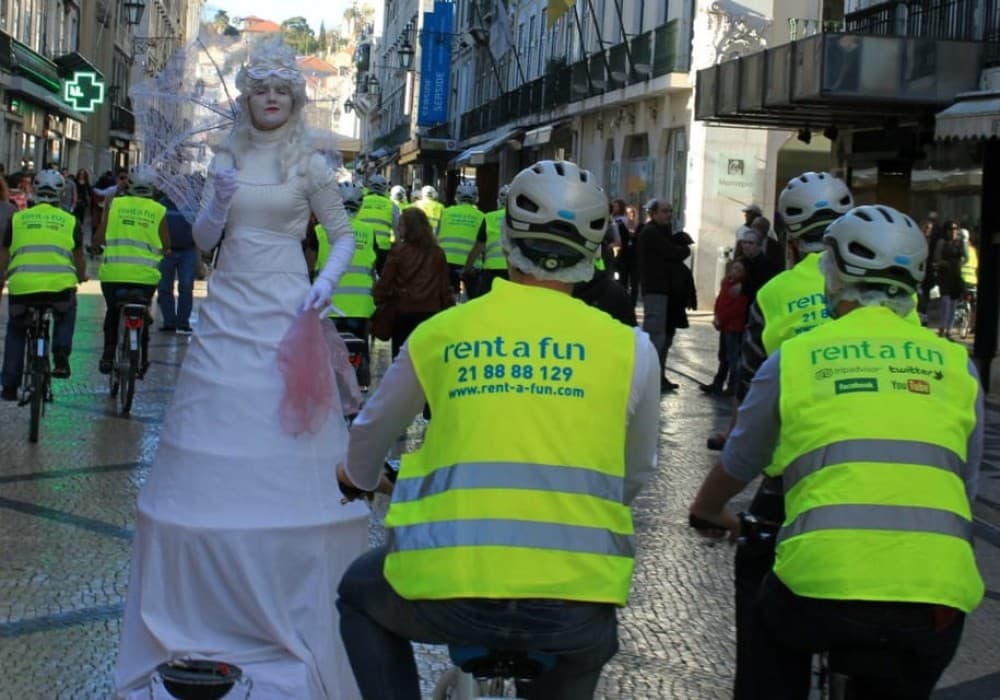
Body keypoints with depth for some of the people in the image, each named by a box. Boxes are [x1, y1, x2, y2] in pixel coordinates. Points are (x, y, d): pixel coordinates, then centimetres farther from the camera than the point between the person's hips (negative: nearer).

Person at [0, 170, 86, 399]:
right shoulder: (70, 221, 15)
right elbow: (79, 256, 25)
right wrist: (81, 276, 45)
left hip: (22, 286, 0)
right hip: (60, 285, 0)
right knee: (66, 314, 34)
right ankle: (61, 353, 11)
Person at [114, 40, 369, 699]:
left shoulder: (310, 163, 1)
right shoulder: (226, 158, 11)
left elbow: (344, 235, 5)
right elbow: (201, 241, 10)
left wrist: (326, 284, -12)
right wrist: (217, 209, -9)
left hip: (285, 315, -4)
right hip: (228, 314, 4)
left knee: (284, 453, -3)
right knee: (216, 449, 5)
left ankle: (288, 611, 9)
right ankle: (212, 600, 20)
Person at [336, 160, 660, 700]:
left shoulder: (441, 332, 6)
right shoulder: (630, 347, 4)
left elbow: (373, 428, 25)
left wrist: (359, 477, 49)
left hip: (448, 594, -1)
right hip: (573, 604, 1)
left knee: (360, 594, 32)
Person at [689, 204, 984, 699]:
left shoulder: (793, 358, 9)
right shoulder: (956, 365, 12)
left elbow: (736, 465, 24)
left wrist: (707, 511, 45)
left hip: (823, 584, -1)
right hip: (939, 593, 1)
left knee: (772, 632, 32)